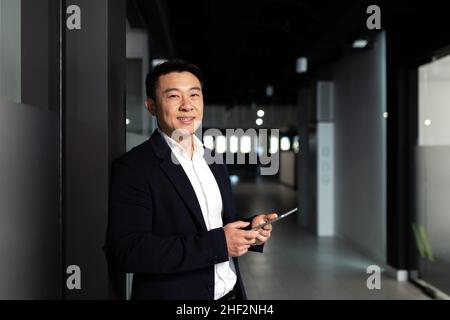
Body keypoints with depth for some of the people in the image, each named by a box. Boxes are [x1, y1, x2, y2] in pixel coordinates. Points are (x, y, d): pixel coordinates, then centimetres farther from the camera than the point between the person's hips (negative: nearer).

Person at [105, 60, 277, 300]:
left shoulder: (215, 163, 6)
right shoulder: (132, 168, -15)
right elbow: (125, 251, -24)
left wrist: (251, 230, -7)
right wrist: (217, 244, -26)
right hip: (174, 293, -6)